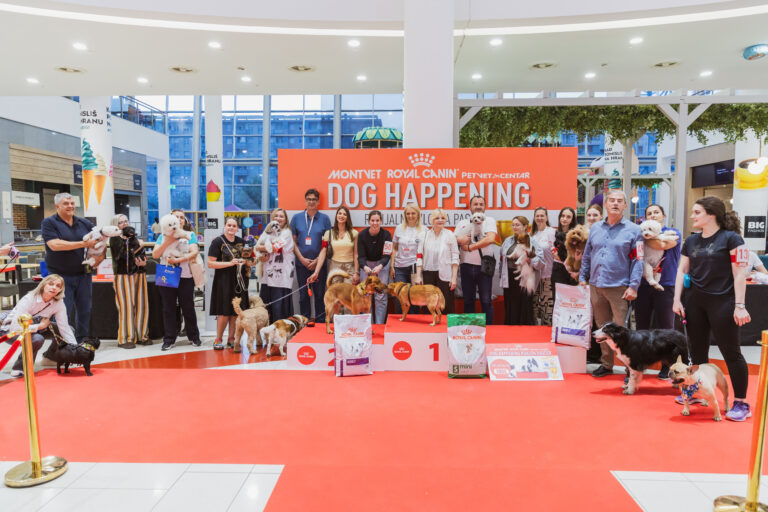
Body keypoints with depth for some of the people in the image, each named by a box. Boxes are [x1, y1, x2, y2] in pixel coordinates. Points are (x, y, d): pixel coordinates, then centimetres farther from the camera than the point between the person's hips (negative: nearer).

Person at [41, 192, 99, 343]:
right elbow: (55, 245, -18)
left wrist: (102, 254, -3)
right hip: (61, 276, -4)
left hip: (83, 275, 4)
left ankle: (82, 342, 22)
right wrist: (84, 244, -20)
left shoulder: (85, 223, 9)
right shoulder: (49, 223, -3)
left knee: (85, 310, 9)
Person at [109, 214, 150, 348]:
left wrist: (143, 263, -4)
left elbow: (143, 256, 17)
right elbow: (123, 255, -12)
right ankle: (125, 339, -1)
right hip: (123, 275, -5)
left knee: (142, 306, 3)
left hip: (139, 274, 5)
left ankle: (141, 335, 13)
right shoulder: (115, 239, 3)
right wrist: (138, 246, -7)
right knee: (126, 307, -8)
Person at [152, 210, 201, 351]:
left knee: (188, 308, 5)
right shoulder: (163, 236, 10)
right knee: (168, 309, 5)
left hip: (185, 277, -1)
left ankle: (194, 336, 19)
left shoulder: (189, 235, 6)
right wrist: (167, 242, -13)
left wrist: (178, 260, -21)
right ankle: (169, 339, 13)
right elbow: (155, 255, 0)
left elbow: (195, 252, -10)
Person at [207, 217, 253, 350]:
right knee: (224, 312, -4)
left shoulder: (241, 242, 13)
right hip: (223, 281, -5)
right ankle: (218, 340, 10)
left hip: (239, 281, 5)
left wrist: (246, 262, -1)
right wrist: (230, 263, -16)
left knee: (236, 311, 5)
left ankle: (231, 338, 17)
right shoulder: (217, 241, -2)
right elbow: (210, 263, -9)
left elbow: (249, 260, 23)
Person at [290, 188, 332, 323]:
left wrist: (317, 260, -7)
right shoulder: (296, 218, 6)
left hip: (319, 263, -1)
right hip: (302, 263, 1)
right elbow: (293, 241, 5)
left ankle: (321, 322, 13)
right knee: (303, 294, 7)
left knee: (319, 294, 3)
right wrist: (302, 259, -6)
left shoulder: (324, 218, 2)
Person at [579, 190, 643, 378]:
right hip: (596, 286, 4)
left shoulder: (633, 230, 0)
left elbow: (637, 260, -4)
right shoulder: (596, 228, 12)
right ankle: (606, 364, 24)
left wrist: (633, 286, -11)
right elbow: (587, 255, 16)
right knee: (602, 327, 12)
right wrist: (583, 278, 9)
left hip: (619, 288, -4)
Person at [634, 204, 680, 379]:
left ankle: (666, 366, 15)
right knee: (641, 327, 7)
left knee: (665, 328, 3)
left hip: (665, 286, -3)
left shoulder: (673, 233, 4)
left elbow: (662, 244, -18)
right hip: (644, 285, 3)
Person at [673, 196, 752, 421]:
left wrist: (739, 306, -15)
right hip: (694, 302, 6)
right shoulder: (691, 241, 11)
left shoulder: (731, 238, -7)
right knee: (697, 350, 14)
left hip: (722, 302, -6)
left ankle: (741, 402, 11)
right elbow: (682, 270, 12)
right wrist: (677, 299, 4)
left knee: (731, 352, 0)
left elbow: (740, 274, -10)